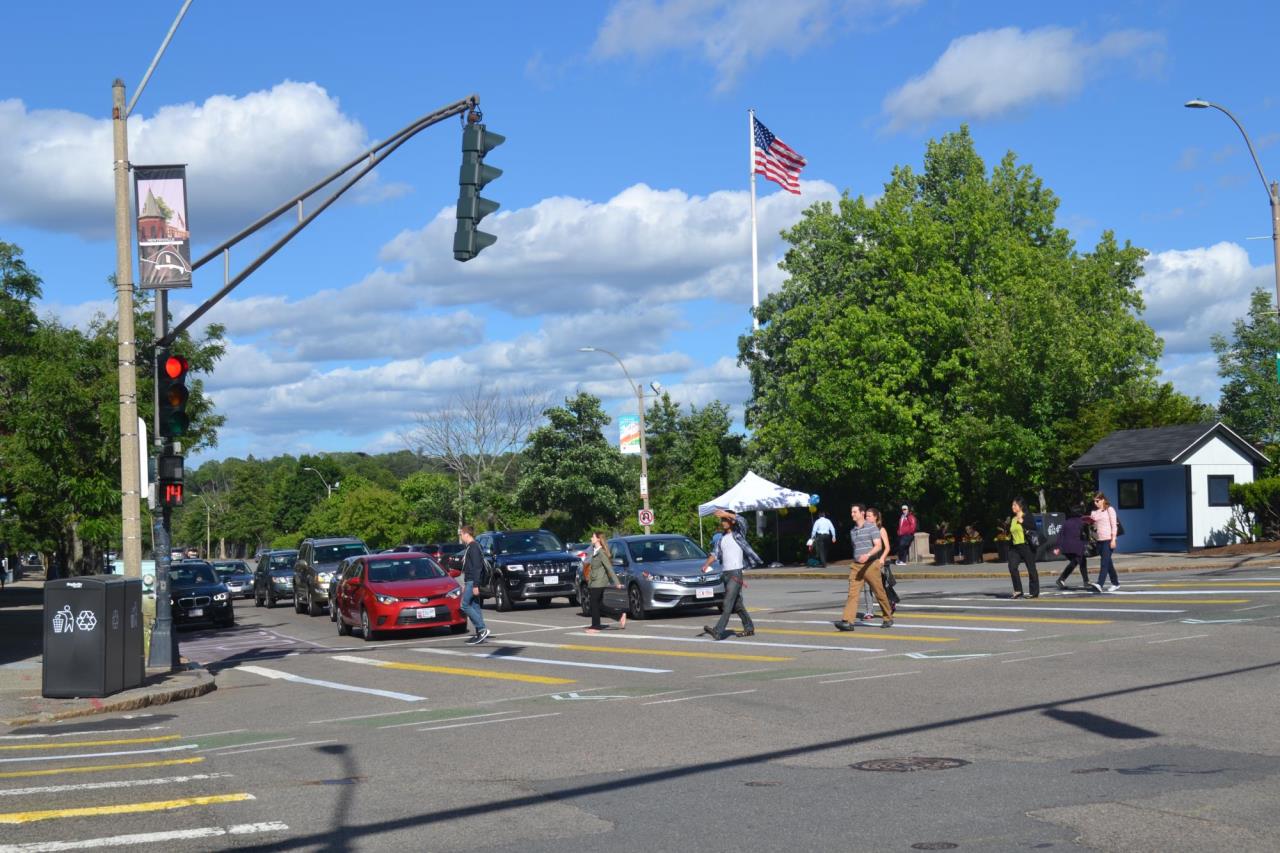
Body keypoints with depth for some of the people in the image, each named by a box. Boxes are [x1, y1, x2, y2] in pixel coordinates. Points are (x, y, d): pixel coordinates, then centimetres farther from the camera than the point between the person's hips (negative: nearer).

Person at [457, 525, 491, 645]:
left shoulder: (474, 547, -14)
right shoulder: (469, 547, 18)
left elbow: (476, 567, -20)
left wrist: (475, 585, -24)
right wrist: (465, 584, 26)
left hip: (472, 582, -10)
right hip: (469, 581, 10)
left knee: (465, 605, -11)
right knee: (474, 606, 7)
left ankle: (482, 629, -13)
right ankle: (480, 634, 7)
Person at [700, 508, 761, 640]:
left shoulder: (738, 534, -2)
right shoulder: (722, 538, 17)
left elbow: (742, 520, -21)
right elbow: (716, 553, 8)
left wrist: (726, 514, -31)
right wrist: (707, 564, -10)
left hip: (736, 572, -8)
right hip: (725, 573, 8)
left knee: (728, 603, -15)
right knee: (737, 604, 14)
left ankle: (718, 631, -25)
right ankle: (749, 628, 25)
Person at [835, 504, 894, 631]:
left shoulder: (872, 527, -5)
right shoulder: (852, 531, 14)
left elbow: (878, 546, -15)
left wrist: (867, 555, -30)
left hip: (871, 564, -5)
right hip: (856, 566, 5)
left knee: (880, 594, 6)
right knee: (852, 594, -10)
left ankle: (888, 618, 23)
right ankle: (847, 621, -19)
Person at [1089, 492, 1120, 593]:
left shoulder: (1109, 510, -2)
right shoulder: (1094, 512, 15)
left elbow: (1114, 525, -6)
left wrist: (1113, 539, -12)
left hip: (1108, 539, -7)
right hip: (1099, 539, 7)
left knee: (1104, 562, -15)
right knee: (1108, 562, 12)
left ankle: (1099, 584, -27)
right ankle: (1115, 583, 23)